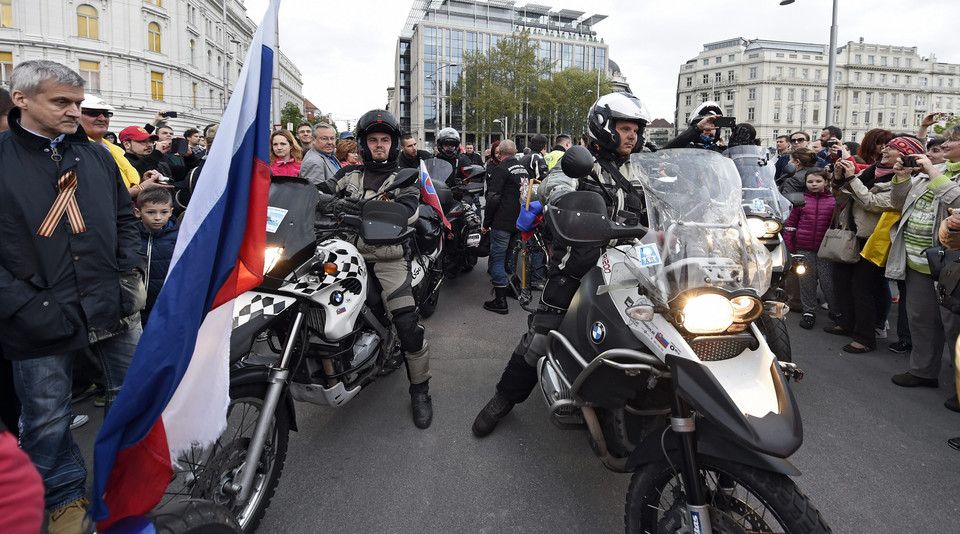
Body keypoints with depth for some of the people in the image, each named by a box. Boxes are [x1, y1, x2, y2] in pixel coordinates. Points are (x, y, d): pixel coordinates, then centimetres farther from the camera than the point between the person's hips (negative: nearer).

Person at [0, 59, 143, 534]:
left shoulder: (97, 156, 8)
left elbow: (125, 218, 17)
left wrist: (131, 273, 3)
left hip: (114, 310, 4)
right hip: (41, 322, -3)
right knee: (47, 422, 11)